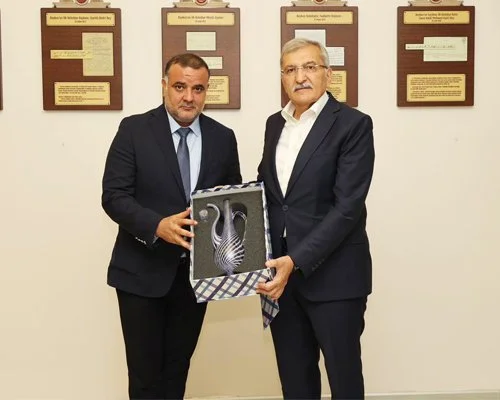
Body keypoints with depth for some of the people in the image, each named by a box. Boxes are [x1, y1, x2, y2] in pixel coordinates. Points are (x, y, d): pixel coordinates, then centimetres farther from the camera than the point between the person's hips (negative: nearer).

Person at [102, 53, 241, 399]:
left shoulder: (223, 138, 3)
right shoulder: (134, 129, -7)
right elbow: (114, 196, -12)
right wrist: (159, 226, -28)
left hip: (196, 271, 3)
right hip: (143, 271, -3)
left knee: (178, 368, 16)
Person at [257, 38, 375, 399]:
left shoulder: (353, 124, -10)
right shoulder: (275, 123, 11)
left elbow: (347, 207, -17)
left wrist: (296, 261, -23)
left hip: (332, 274, -5)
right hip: (280, 270, 6)